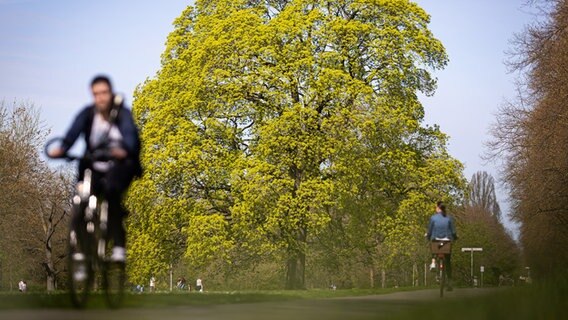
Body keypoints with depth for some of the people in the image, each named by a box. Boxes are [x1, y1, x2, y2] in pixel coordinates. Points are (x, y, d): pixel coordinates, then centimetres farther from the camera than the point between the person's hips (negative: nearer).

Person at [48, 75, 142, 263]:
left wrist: (124, 150, -53)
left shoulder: (122, 113, -10)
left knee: (111, 190, -33)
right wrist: (61, 149, -44)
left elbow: (129, 133, -29)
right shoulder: (87, 114, -5)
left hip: (120, 166, -3)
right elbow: (73, 132, -22)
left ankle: (119, 247, -26)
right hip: (94, 168, 3)